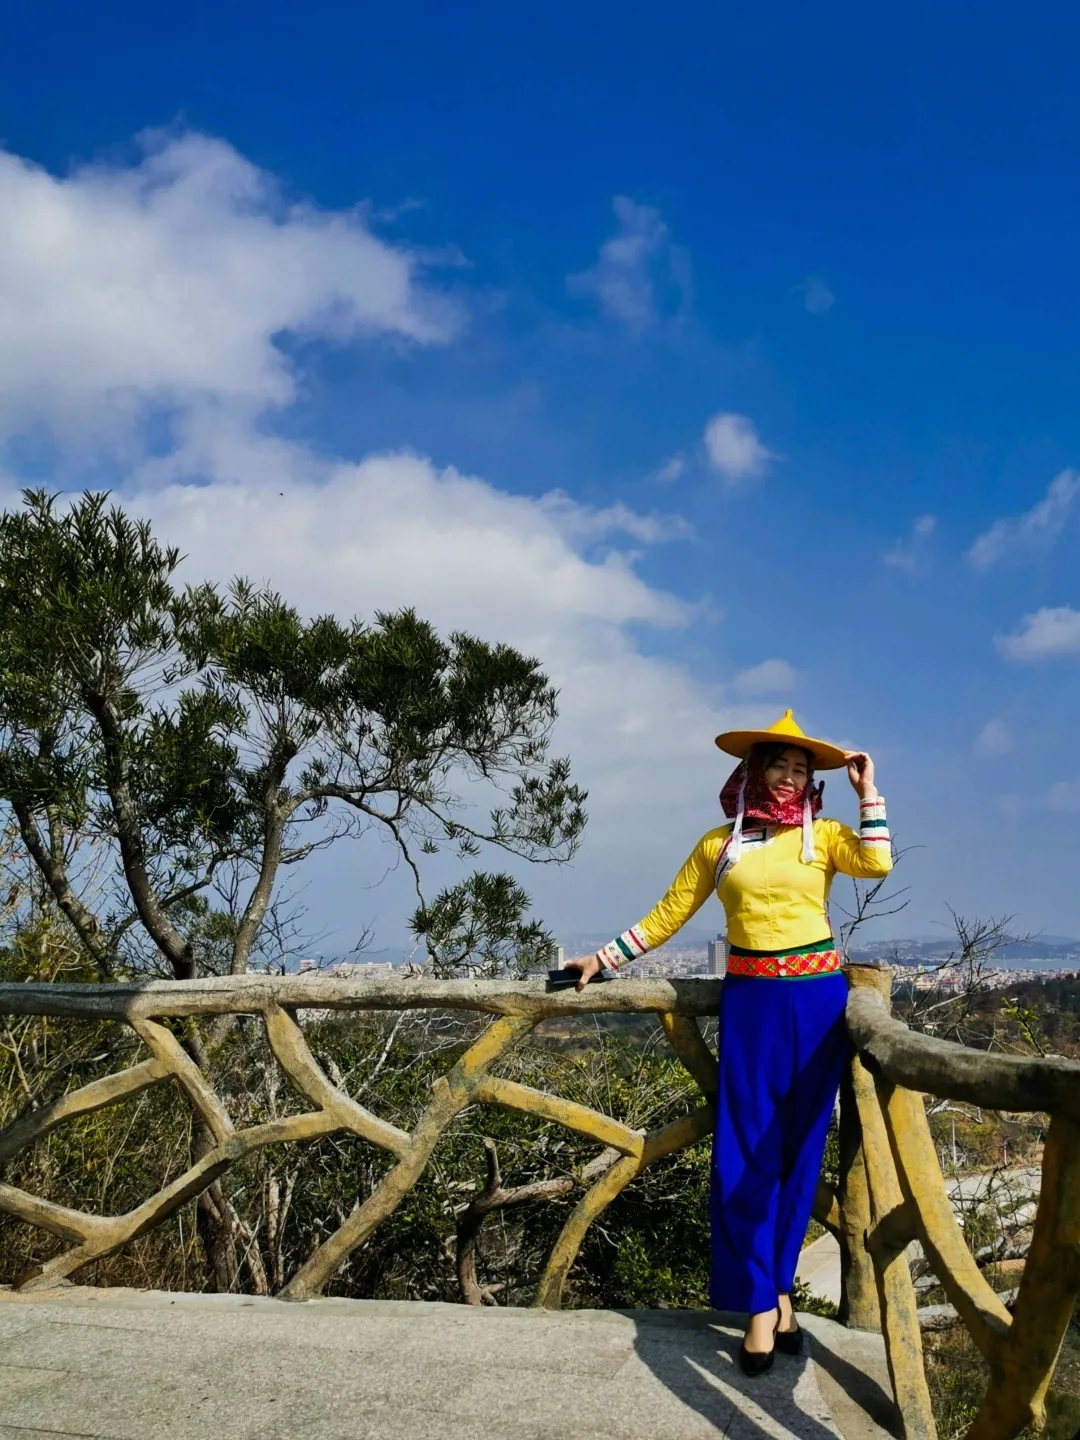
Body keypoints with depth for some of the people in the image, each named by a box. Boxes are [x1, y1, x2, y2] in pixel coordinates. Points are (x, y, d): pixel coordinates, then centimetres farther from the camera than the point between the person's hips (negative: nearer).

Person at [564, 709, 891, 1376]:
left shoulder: (823, 835, 4)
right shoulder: (719, 843, 6)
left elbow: (877, 864, -16)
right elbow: (667, 916, 11)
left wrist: (868, 790, -8)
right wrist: (604, 957, 11)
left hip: (816, 997, 0)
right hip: (750, 1001, 0)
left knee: (799, 1147, 7)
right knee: (748, 1150, -2)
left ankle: (778, 1288, 19)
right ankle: (765, 1305, 5)